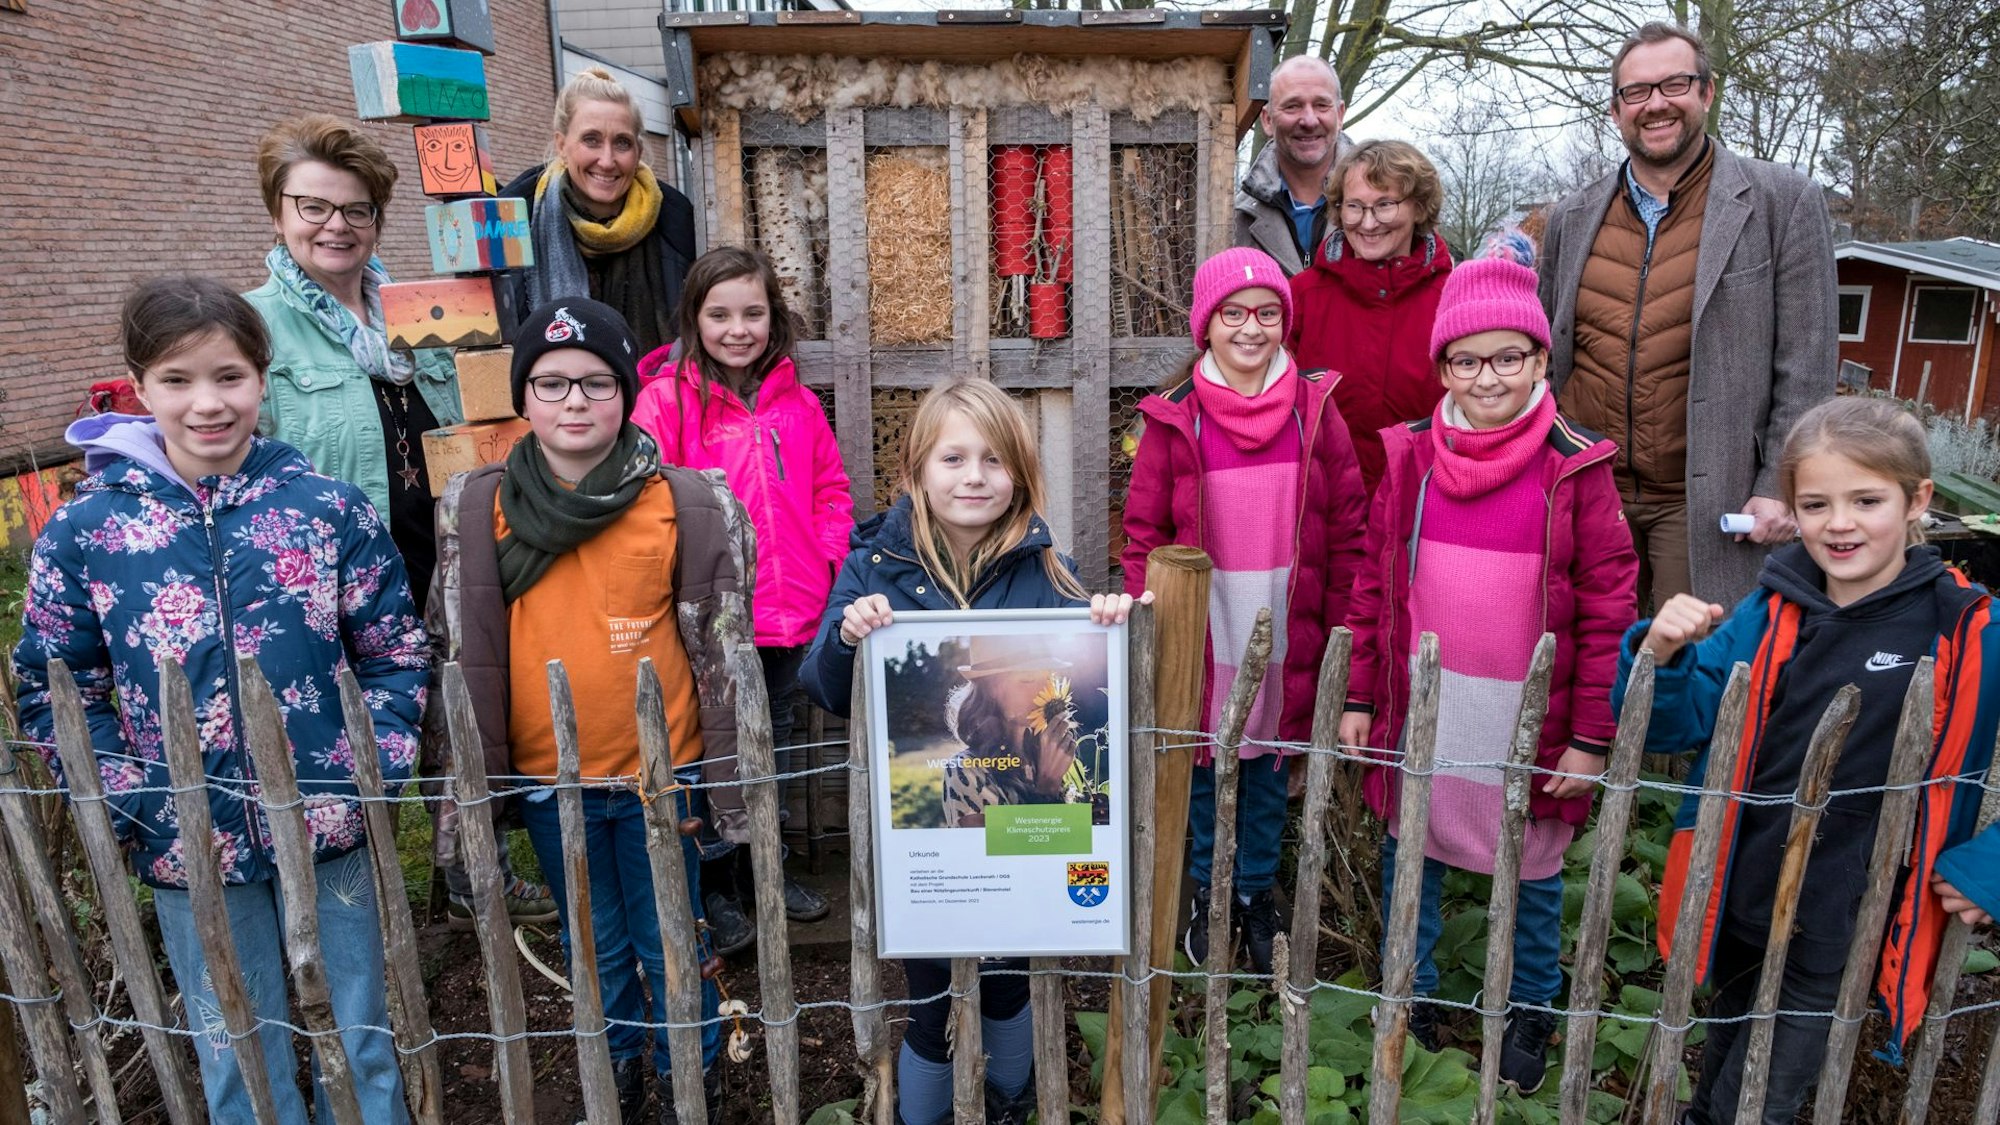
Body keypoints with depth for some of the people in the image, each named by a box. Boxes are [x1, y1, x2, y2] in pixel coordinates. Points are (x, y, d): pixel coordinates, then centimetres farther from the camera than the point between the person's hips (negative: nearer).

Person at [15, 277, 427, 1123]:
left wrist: (376, 768, -11)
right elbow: (54, 691, 2)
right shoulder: (83, 530, -4)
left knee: (361, 1046, 16)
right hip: (187, 852, 1)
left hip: (331, 832, 0)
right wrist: (128, 803, -9)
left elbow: (396, 655, 0)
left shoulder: (330, 508, -6)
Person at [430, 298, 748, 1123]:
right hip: (545, 776, 3)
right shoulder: (472, 507, -5)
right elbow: (459, 651, 1)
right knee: (593, 943, 22)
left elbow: (726, 653, -6)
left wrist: (729, 781, -4)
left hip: (661, 771, -2)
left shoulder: (694, 505, -11)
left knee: (671, 944, 14)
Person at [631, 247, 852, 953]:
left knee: (774, 751, 20)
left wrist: (828, 557, 1)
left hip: (791, 615, 5)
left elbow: (830, 488, 14)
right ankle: (715, 890, 27)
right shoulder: (667, 397, -9)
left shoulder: (795, 401, 6)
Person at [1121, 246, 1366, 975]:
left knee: (1269, 767, 15)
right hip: (1205, 633, -1)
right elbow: (1144, 533, -2)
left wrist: (1342, 629, 0)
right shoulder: (1174, 420, -5)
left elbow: (1345, 528, 1)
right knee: (1205, 766, 13)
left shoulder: (1315, 409, -2)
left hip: (1286, 632, 1)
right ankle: (1208, 896, 33)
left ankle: (1256, 895, 35)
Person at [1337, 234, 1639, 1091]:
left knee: (1532, 869, 15)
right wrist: (1359, 698, 3)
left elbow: (1608, 609, -6)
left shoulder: (1577, 469, -9)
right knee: (1411, 855, 16)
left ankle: (1531, 1007, 39)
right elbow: (1373, 584, 3)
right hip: (1421, 713, 2)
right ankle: (1411, 988, 39)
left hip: (1530, 723, -2)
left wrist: (1592, 737, -7)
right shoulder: (1411, 457, -2)